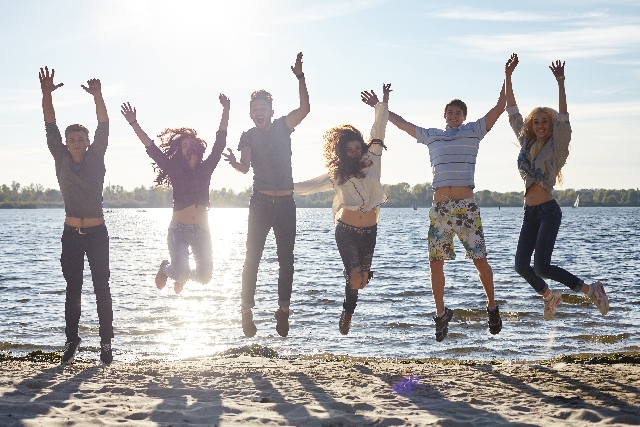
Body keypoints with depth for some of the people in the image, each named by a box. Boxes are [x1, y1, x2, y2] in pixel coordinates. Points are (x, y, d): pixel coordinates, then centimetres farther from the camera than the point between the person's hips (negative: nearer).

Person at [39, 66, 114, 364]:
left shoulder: (95, 158, -1)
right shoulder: (61, 160, 3)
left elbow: (103, 129, -13)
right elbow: (51, 128, -6)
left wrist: (98, 97, -27)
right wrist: (46, 95, -19)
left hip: (97, 233, -2)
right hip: (71, 234, 2)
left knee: (102, 289, -1)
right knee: (73, 289, 7)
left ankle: (106, 342, 2)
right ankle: (71, 340, 13)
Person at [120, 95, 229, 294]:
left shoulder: (206, 168, 5)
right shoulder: (174, 170, 0)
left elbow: (220, 143, 1)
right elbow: (151, 148, -5)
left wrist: (226, 111, -5)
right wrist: (134, 123, -12)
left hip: (202, 231, 3)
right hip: (179, 230, -3)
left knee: (205, 276, 1)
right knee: (181, 273, -19)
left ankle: (182, 274, 37)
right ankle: (166, 268, 19)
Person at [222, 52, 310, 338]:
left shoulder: (282, 127, 7)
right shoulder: (248, 136, 4)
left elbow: (304, 109, -8)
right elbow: (245, 167, -12)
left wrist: (300, 77, -17)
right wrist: (235, 163, -35)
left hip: (286, 203, 1)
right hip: (260, 202, -1)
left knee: (286, 260, 3)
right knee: (252, 257, -6)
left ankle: (283, 310, 9)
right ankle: (247, 311, -2)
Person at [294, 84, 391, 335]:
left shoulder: (371, 161, 5)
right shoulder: (337, 174, 6)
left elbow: (378, 134, -1)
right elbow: (312, 185, 15)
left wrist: (381, 106, -9)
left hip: (369, 231, 2)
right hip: (346, 231, -1)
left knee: (361, 280, 8)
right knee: (355, 277, -16)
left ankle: (348, 310, 37)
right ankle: (348, 311, 14)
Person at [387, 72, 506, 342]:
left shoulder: (473, 131, 10)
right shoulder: (431, 135, 18)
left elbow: (499, 108, 3)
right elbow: (402, 123, 27)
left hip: (466, 206, -3)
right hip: (439, 206, 3)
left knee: (480, 259, -5)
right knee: (435, 263, 1)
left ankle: (492, 307, 14)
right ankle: (441, 313, 15)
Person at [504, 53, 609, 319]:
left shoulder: (555, 146, -3)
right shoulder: (526, 143, 11)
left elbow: (563, 119, -18)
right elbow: (512, 112, 12)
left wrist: (560, 84, -27)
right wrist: (508, 76, 7)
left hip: (548, 211, -6)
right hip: (530, 213, 6)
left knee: (541, 267, -15)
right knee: (521, 265, -2)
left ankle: (591, 290, 1)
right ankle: (549, 296, 25)